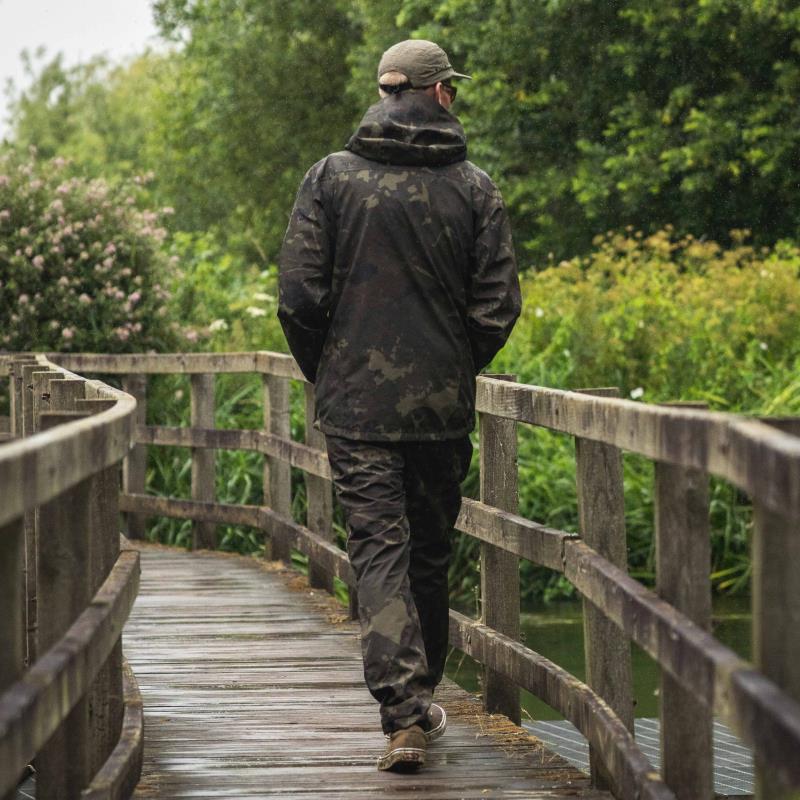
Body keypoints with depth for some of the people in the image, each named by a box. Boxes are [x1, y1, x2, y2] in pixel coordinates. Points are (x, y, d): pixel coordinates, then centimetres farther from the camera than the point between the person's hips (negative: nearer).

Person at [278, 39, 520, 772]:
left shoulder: (331, 178, -2)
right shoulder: (473, 187, -1)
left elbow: (299, 297, -6)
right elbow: (498, 306, -3)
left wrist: (325, 374, 10)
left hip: (356, 403, -1)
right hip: (443, 408, 1)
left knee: (381, 551, -4)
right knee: (430, 553, 15)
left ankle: (403, 715, -16)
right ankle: (421, 700, 27)